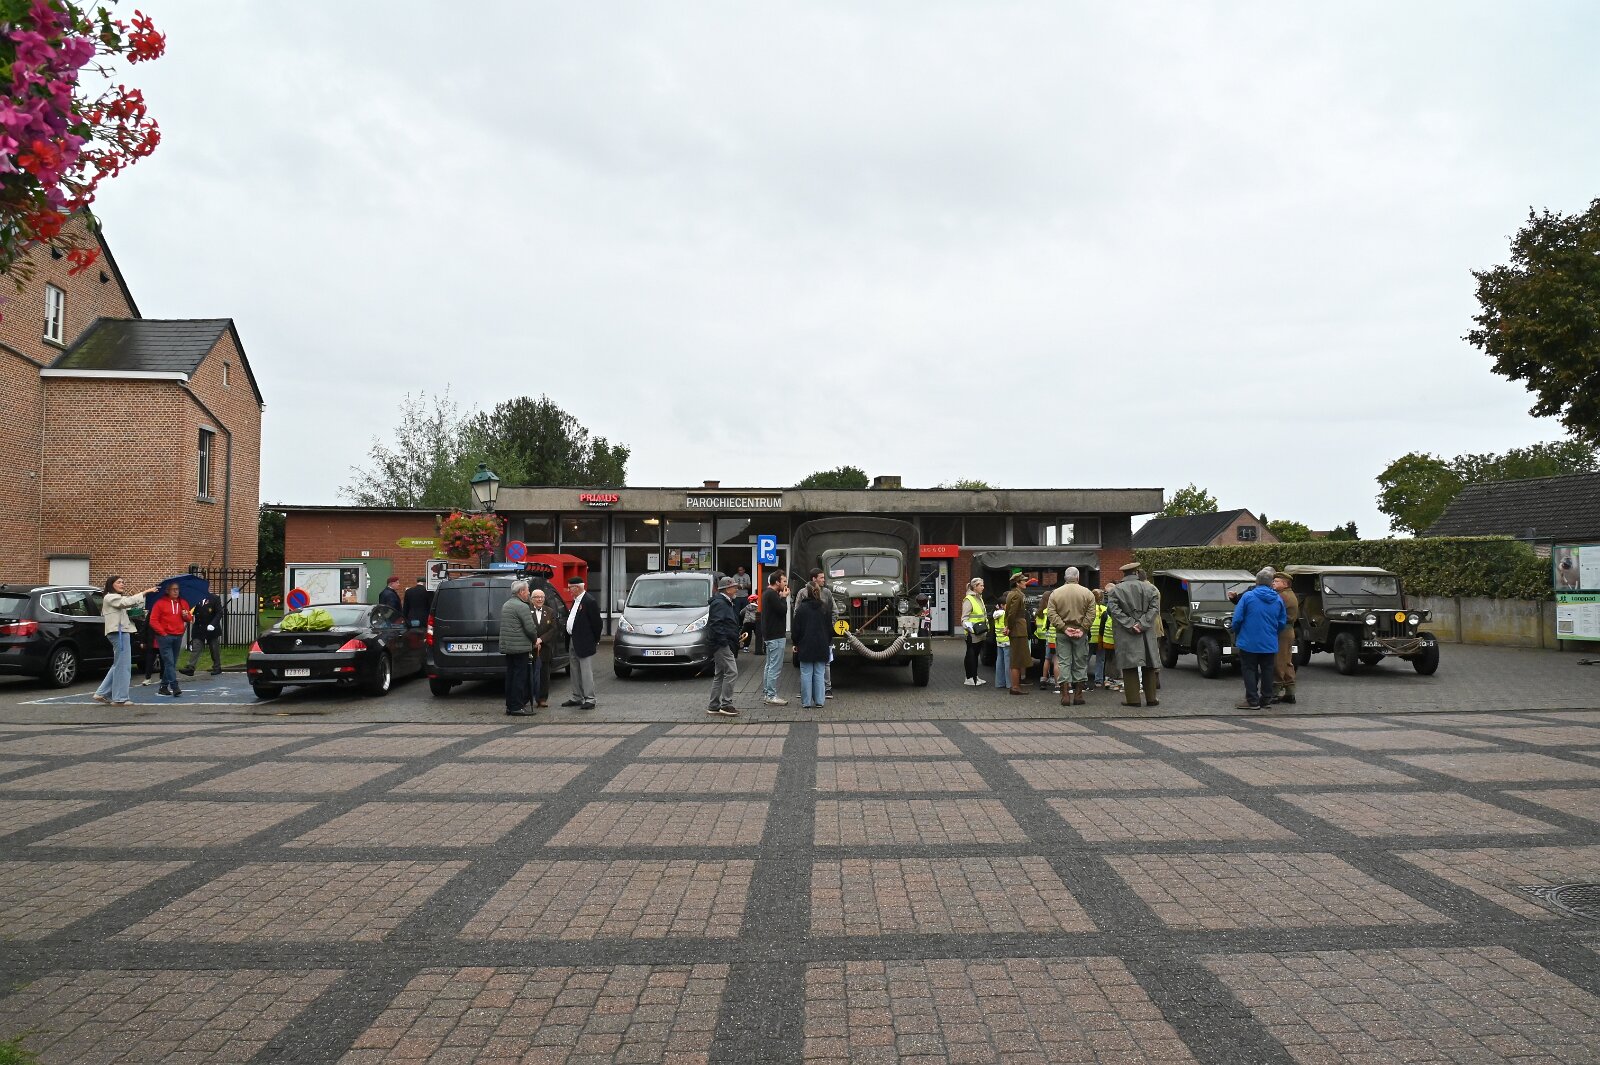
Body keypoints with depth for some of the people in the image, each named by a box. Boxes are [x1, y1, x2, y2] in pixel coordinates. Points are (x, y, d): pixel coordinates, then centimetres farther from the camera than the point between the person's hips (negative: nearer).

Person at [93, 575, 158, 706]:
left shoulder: (118, 598, 25)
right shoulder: (110, 597, -7)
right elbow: (128, 602, -22)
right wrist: (145, 592, -22)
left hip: (122, 632, 10)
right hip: (118, 632, -10)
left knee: (118, 665, 15)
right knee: (123, 665, -8)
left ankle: (102, 693, 16)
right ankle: (119, 698, -5)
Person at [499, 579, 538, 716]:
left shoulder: (505, 605, 16)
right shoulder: (522, 607, -14)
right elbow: (530, 628, -17)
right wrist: (535, 638, 3)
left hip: (507, 647, 9)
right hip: (520, 647, -9)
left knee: (510, 676, 13)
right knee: (520, 677, -6)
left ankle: (510, 705, 17)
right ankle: (517, 707, -6)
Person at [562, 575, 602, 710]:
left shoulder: (590, 601, -15)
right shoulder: (576, 601, 14)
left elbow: (596, 622, -15)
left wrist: (596, 641, -10)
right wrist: (569, 640, 14)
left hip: (585, 643, -10)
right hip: (574, 642, 10)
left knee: (586, 672, -6)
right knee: (575, 672, 16)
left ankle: (589, 700, -2)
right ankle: (577, 698, 26)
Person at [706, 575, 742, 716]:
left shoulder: (726, 603, 20)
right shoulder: (719, 603, -13)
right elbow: (715, 624, -22)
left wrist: (737, 636, 17)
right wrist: (724, 640, -24)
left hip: (725, 645, 11)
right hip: (723, 645, -11)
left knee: (720, 675, 13)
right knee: (731, 672, -12)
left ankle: (713, 706, 17)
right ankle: (726, 705, -10)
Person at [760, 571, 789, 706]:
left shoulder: (767, 593, 16)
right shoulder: (772, 594, -16)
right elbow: (783, 610, -20)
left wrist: (781, 598, 6)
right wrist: (784, 598, -7)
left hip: (769, 635, 11)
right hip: (776, 636, -11)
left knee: (769, 665, 15)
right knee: (775, 666, -8)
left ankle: (766, 693, 20)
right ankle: (771, 696, -7)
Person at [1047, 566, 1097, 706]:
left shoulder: (1055, 593, 2)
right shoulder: (1087, 593, 0)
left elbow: (1052, 614, -5)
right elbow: (1091, 614, -6)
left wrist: (1064, 628, -8)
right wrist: (1082, 629, -7)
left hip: (1062, 633, 0)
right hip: (1080, 633, 0)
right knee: (1080, 663, 8)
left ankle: (1065, 695, -3)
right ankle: (1078, 694, 9)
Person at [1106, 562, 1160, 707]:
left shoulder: (1115, 590, 0)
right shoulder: (1149, 588, 5)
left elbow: (1114, 609, -10)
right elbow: (1155, 608, -4)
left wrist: (1130, 625, -12)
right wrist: (1142, 624, -9)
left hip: (1126, 635, -2)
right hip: (1147, 633, 2)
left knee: (1130, 667, 2)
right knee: (1149, 666, 9)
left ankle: (1133, 698, 1)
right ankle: (1151, 698, 12)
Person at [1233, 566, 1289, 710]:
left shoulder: (1248, 596, -11)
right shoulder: (1278, 599, 1)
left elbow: (1237, 619, -11)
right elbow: (1282, 622, 6)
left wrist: (1236, 634, 7)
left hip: (1249, 642, -4)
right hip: (1270, 644, 4)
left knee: (1249, 670, 3)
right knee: (1267, 670, 13)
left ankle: (1252, 701, 1)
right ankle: (1266, 699, 18)